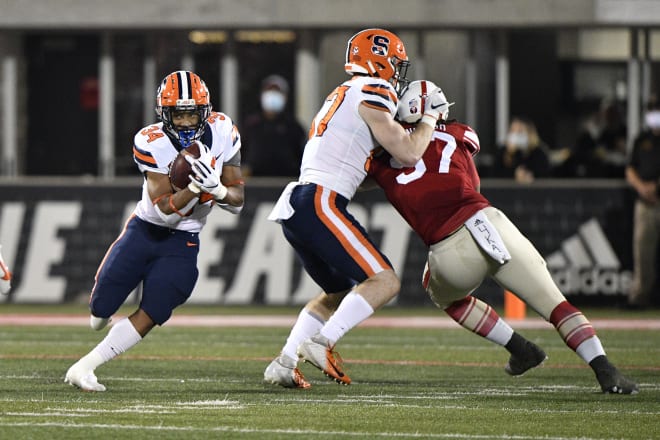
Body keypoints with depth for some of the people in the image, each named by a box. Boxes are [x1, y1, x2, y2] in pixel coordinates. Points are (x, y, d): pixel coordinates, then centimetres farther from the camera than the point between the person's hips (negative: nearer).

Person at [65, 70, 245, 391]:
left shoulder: (222, 134, -12)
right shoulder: (152, 144, -21)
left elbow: (237, 202, -8)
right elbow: (164, 209, -25)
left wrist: (216, 188, -30)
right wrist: (196, 188, -40)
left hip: (182, 243, 1)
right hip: (145, 230, -1)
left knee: (150, 316, -9)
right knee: (100, 310, 5)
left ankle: (83, 368, 1)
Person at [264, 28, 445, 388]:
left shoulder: (342, 95, 25)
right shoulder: (370, 93, -4)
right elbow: (409, 154, -6)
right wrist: (429, 116, 11)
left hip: (294, 207, 10)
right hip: (320, 205, -10)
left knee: (340, 293, 22)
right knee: (385, 281, -12)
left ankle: (285, 363, 13)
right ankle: (321, 344, -24)